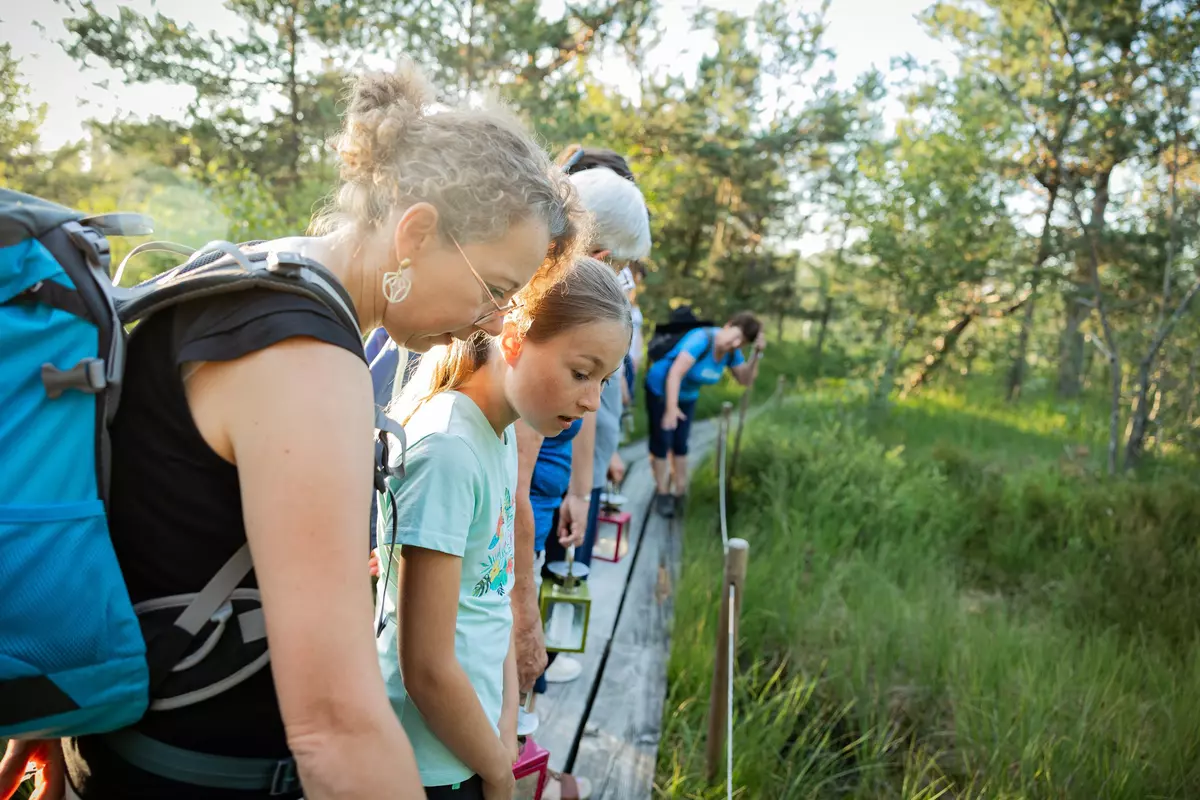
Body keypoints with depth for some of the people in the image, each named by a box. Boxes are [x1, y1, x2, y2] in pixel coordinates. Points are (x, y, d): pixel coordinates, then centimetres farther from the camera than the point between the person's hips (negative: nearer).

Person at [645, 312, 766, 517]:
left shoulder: (732, 352, -12)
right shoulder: (702, 339, -33)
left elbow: (745, 380, -8)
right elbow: (675, 373, -40)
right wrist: (671, 408, -48)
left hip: (687, 396, 6)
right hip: (661, 390, -6)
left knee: (680, 444, 11)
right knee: (662, 442, 0)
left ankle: (680, 493, 19)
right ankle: (663, 495, 11)